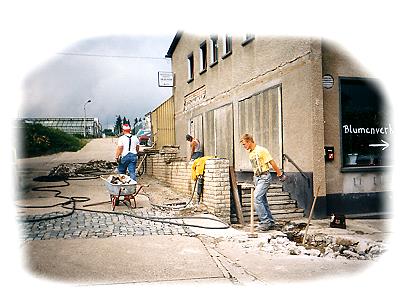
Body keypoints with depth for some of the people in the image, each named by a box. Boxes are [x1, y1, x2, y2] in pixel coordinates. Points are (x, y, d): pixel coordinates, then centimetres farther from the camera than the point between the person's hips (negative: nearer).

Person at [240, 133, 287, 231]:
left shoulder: (261, 150, -15)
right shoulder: (250, 152, 11)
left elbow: (272, 163, -11)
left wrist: (280, 174, -6)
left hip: (264, 177, -8)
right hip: (257, 177, 9)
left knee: (257, 198, -19)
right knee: (263, 201, 9)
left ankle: (265, 221, -13)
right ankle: (270, 222, 19)